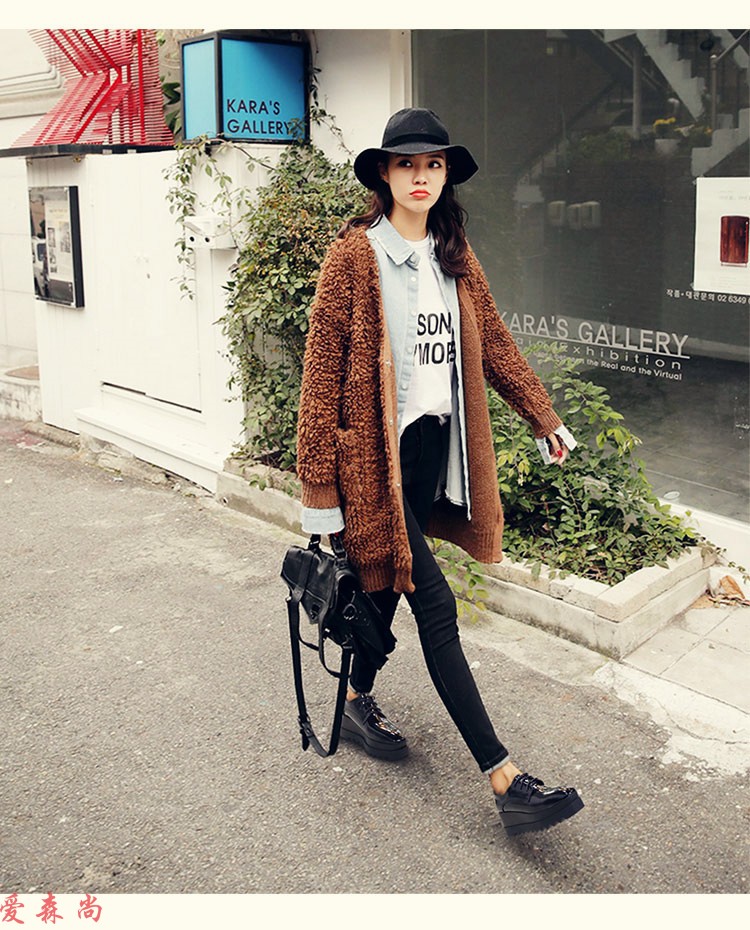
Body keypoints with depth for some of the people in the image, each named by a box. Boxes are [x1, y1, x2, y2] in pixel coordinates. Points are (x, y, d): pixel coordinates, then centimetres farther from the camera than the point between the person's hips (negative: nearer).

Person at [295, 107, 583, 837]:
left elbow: (492, 342, 17)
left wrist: (544, 419, 18)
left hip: (434, 443, 6)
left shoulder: (455, 257, 10)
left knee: (390, 579, 18)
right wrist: (318, 483, -13)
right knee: (434, 605, -6)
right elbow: (323, 369, -11)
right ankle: (504, 779, -3)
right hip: (376, 449, -6)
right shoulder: (354, 255, -10)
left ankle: (357, 702, 42)